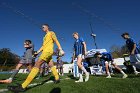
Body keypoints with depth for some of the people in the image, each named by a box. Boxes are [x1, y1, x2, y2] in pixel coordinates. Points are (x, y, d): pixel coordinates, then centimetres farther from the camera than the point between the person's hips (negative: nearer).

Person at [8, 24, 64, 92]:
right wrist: (38, 52, 19)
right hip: (46, 51, 10)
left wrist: (60, 50, -14)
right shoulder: (45, 36, 29)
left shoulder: (51, 33, 6)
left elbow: (56, 41, -4)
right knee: (51, 66, 10)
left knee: (37, 64, -19)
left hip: (48, 51, -10)